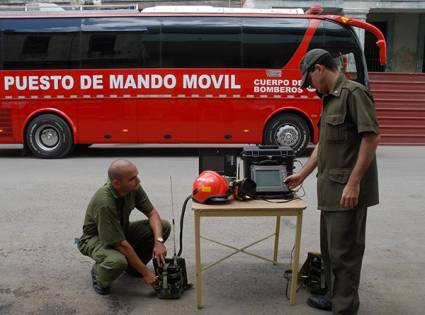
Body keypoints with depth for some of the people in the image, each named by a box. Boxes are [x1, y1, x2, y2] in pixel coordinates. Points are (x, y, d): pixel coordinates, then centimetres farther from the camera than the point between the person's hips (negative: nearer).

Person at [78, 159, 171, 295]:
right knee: (117, 261, -40)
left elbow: (152, 213, -8)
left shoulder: (133, 187, -17)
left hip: (121, 230, 7)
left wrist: (158, 241, -26)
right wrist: (145, 273, -26)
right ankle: (99, 272, -3)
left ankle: (132, 265, 9)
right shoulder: (105, 203, -37)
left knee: (164, 226, -10)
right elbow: (121, 244, -33)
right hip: (96, 238, -7)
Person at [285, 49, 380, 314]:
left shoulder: (353, 92, -12)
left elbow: (372, 137, -19)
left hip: (348, 190, -9)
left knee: (344, 251, 0)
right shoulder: (331, 99, 16)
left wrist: (354, 183, -22)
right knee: (330, 248, 18)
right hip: (331, 189, 9)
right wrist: (303, 174, 25)